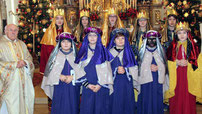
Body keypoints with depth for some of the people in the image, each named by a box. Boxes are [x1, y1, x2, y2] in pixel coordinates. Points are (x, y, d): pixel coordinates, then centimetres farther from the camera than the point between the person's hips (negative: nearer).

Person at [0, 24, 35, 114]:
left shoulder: (22, 44, 16)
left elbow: (29, 58, 13)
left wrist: (25, 62, -9)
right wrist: (14, 64, -17)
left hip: (24, 79, 5)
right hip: (10, 81, -5)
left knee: (25, 102, 6)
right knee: (12, 106, -5)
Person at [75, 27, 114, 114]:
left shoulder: (103, 51, 4)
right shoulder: (83, 52, 7)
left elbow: (107, 70, -2)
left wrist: (100, 85, -12)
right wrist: (87, 84, -8)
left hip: (101, 87, -1)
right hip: (87, 87, 1)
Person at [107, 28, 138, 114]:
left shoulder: (129, 52, 9)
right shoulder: (110, 52, 6)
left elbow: (134, 68, 2)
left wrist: (125, 70, -13)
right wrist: (116, 70, -14)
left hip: (127, 84, 1)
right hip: (114, 83, -1)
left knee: (127, 106, 2)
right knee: (115, 105, 0)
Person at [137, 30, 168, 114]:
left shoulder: (160, 51, 11)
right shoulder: (142, 51, 6)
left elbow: (164, 66, 9)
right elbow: (139, 66, 2)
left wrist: (157, 67, -9)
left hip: (158, 81, 2)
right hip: (145, 80, -1)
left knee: (157, 101, 2)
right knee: (146, 101, -1)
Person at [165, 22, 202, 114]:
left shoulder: (192, 45, 5)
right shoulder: (173, 46, 6)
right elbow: (168, 60, 3)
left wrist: (187, 62, -14)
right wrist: (177, 62, -12)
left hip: (189, 75, 0)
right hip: (176, 75, 1)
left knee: (188, 97, 0)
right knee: (176, 96, 1)